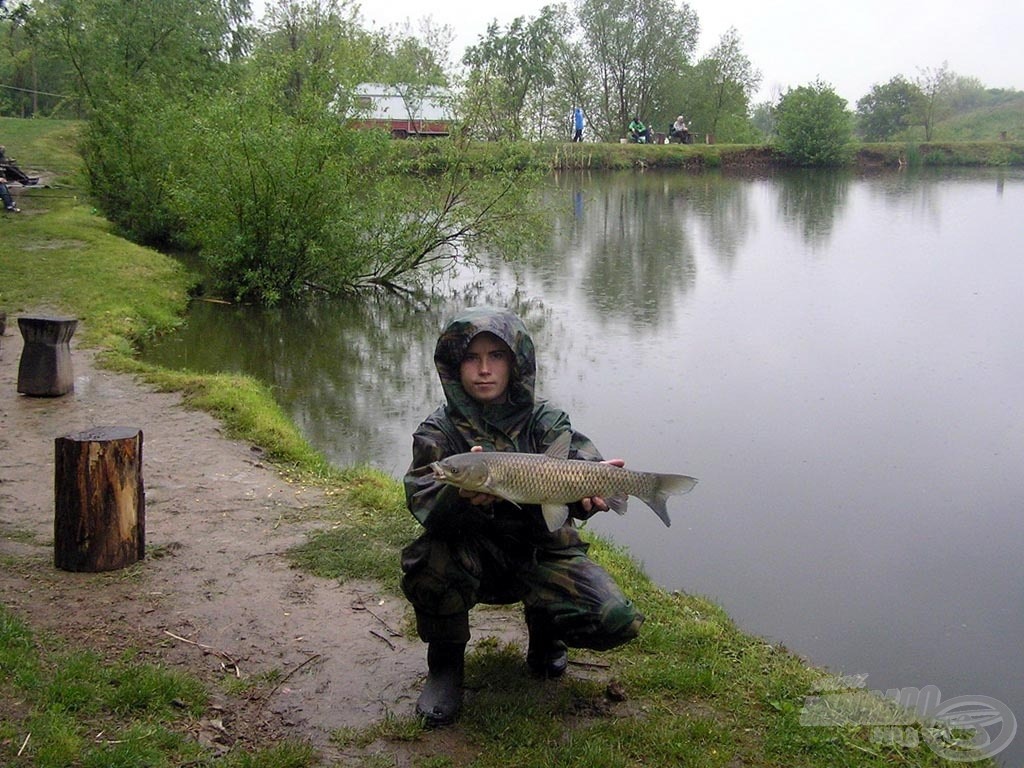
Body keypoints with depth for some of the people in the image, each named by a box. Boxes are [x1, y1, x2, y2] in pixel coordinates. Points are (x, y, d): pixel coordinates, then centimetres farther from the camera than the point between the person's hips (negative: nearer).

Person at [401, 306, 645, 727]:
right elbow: (423, 500, -24)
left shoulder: (543, 420, -3)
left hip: (541, 551, 1)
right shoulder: (439, 431, -8)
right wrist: (465, 497, -47)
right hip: (475, 555, -1)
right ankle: (445, 663, -4)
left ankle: (544, 632, 16)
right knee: (430, 560, -35)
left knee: (617, 623, -20)